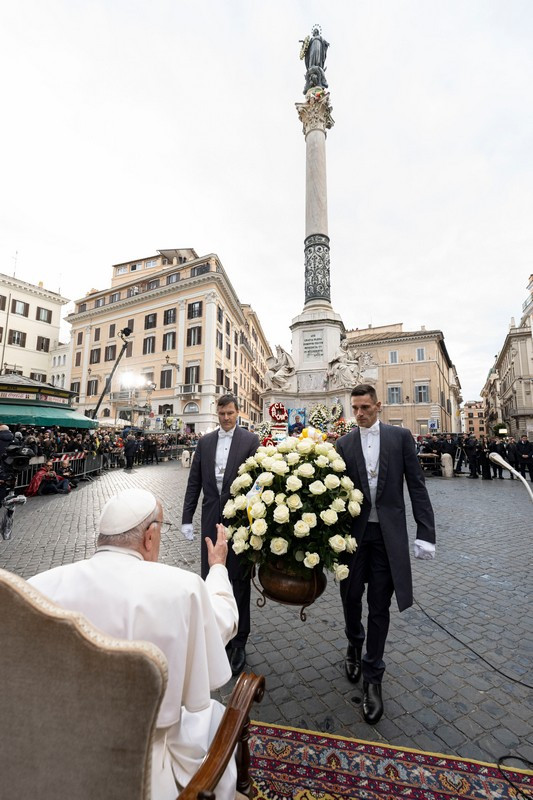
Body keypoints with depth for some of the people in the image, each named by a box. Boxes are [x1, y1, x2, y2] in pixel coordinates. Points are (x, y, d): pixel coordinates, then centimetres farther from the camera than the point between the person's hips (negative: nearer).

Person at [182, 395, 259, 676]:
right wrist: (187, 518, 5)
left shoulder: (250, 440, -5)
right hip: (212, 518, 4)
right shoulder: (205, 442, 7)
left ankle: (238, 643, 27)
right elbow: (194, 482, 8)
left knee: (239, 580, 8)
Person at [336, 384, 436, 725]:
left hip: (388, 534, -1)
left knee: (380, 606, 9)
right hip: (354, 532, 2)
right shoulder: (344, 444, 1)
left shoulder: (400, 436, -2)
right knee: (351, 596, 13)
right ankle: (355, 644, 46)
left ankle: (372, 677, 29)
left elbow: (417, 485, -3)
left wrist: (425, 532, -8)